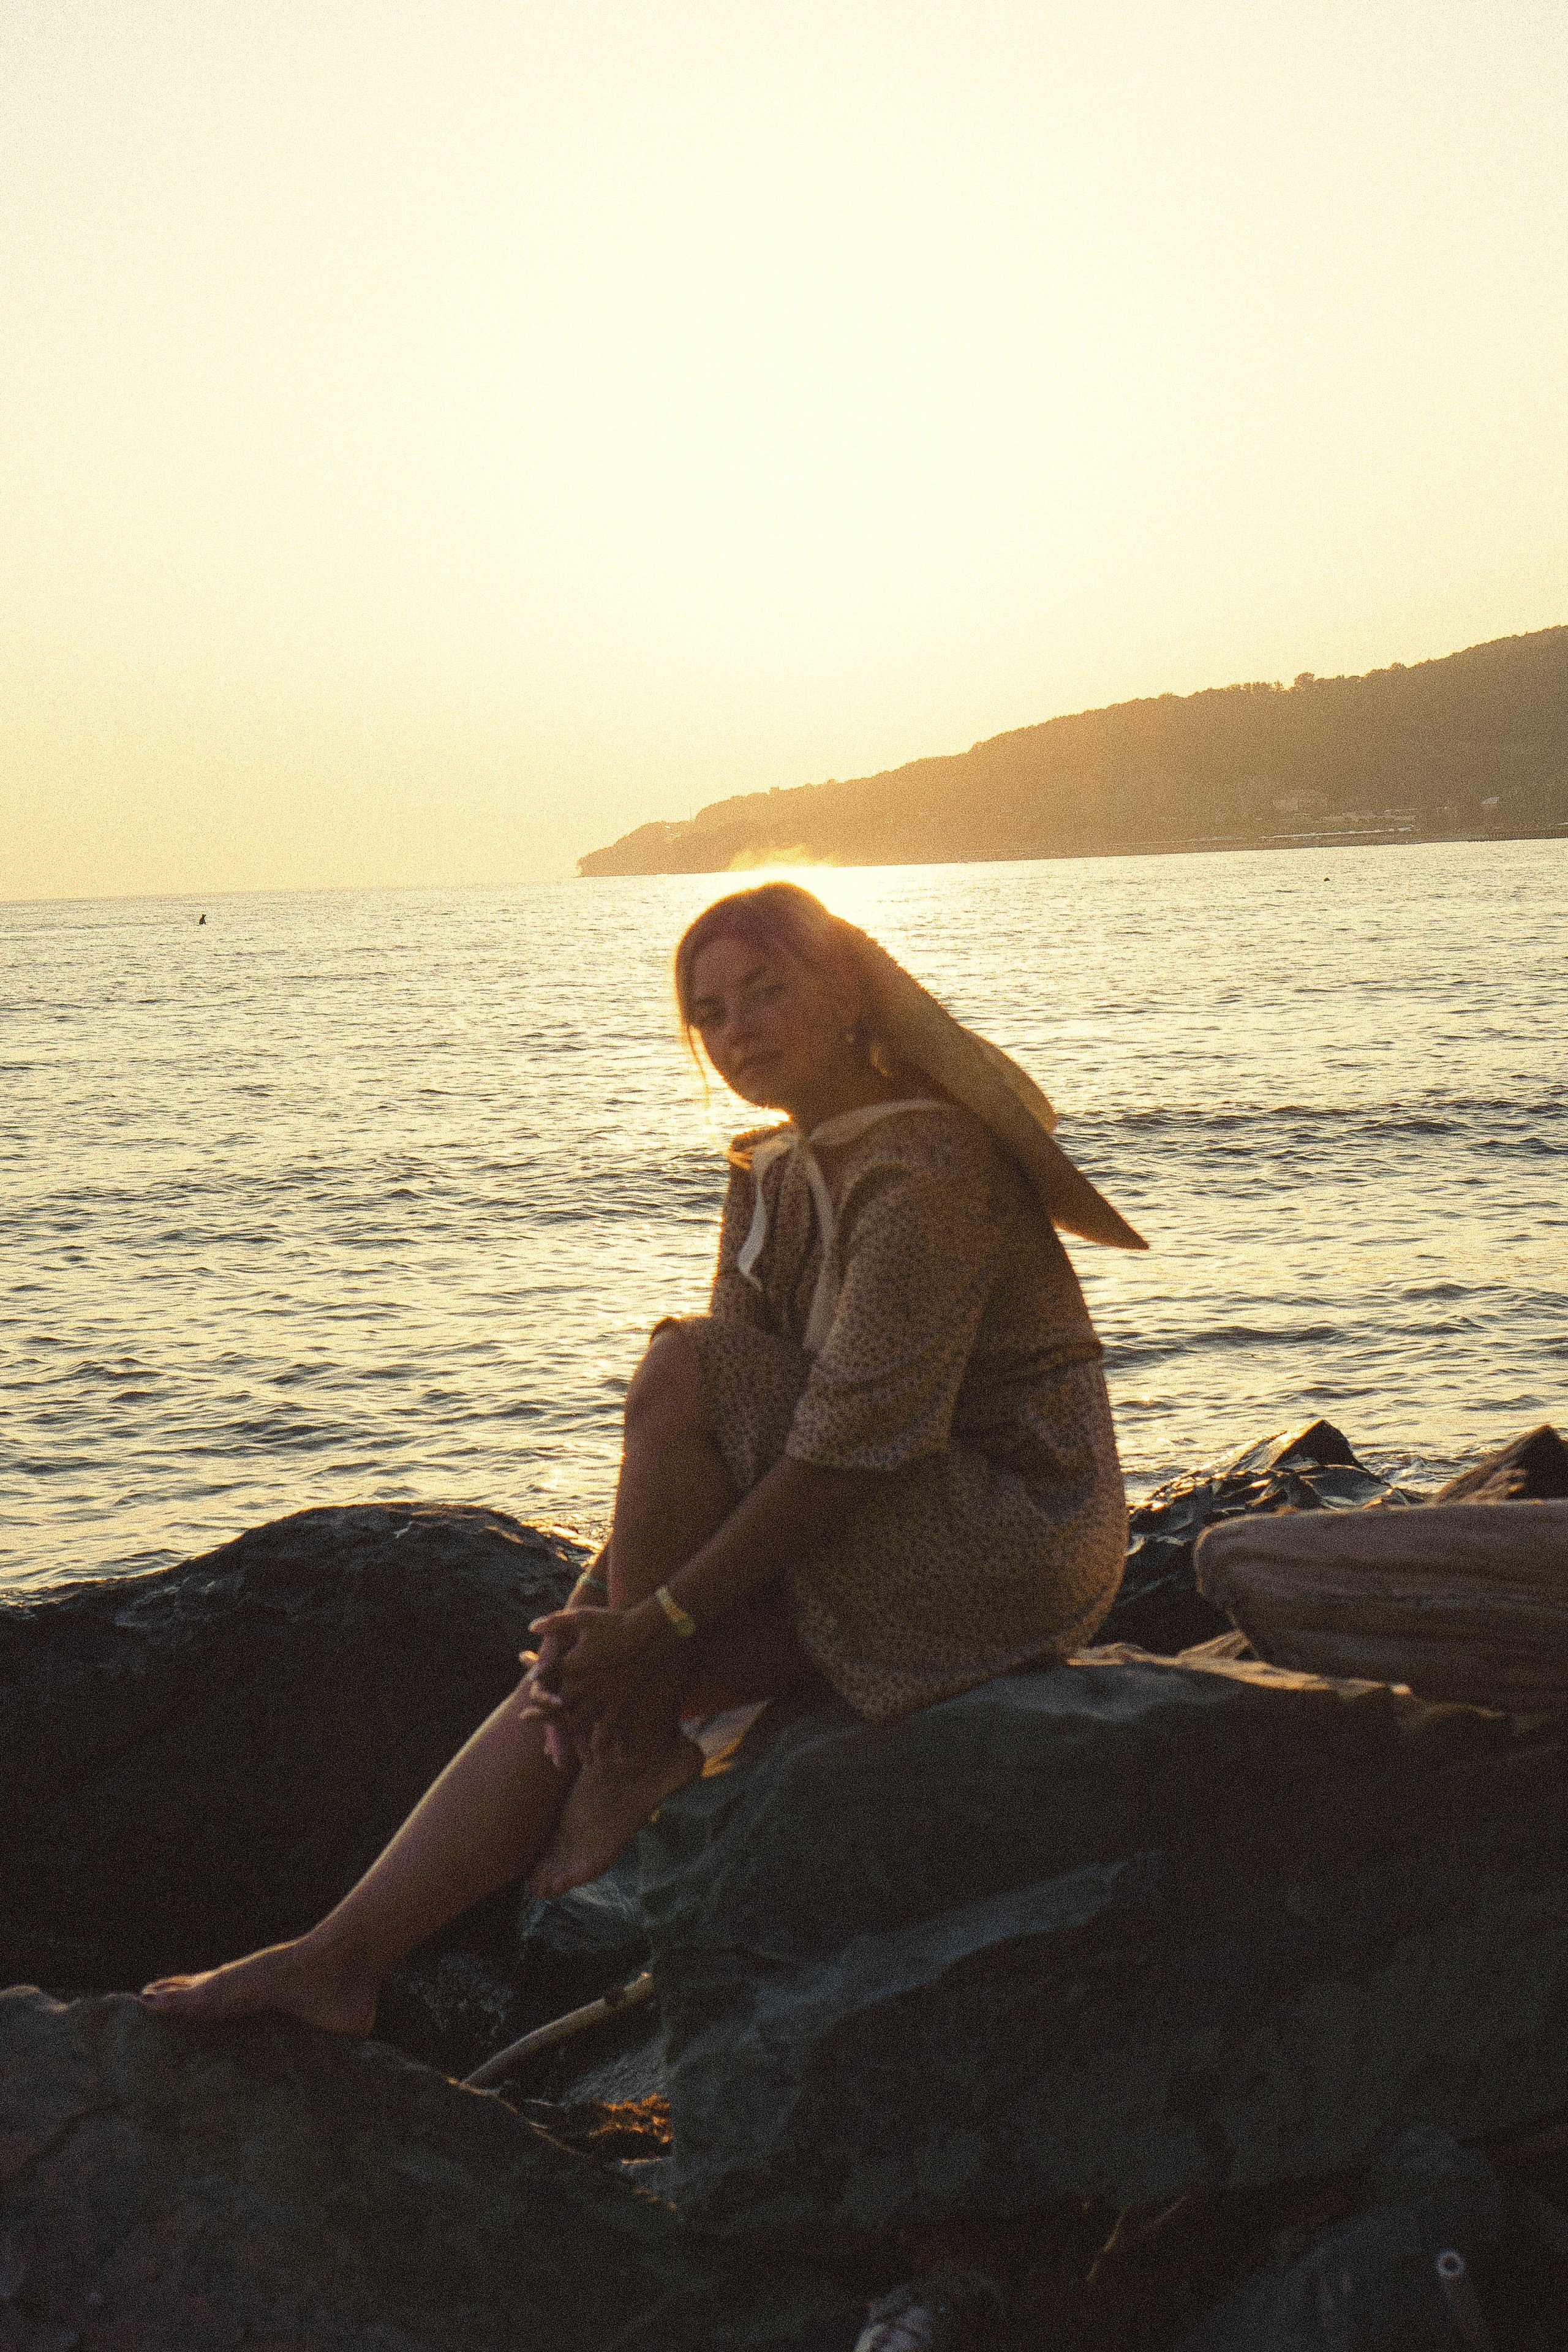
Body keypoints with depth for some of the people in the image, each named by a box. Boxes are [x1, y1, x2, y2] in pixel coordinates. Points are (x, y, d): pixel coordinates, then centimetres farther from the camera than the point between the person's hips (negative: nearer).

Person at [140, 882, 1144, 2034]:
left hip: (1014, 1541, -8)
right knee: (578, 1672, -4)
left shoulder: (926, 1172, -20)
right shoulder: (775, 1172, 8)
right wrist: (618, 1612, -11)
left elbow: (853, 1444, -24)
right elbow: (730, 1449, 3)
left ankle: (641, 1754, -10)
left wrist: (665, 1614, -20)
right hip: (896, 1540, 8)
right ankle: (343, 1959, 1)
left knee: (679, 1370, -23)